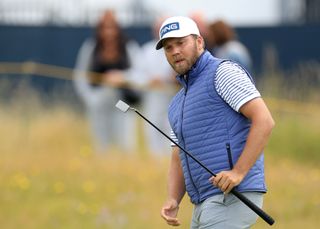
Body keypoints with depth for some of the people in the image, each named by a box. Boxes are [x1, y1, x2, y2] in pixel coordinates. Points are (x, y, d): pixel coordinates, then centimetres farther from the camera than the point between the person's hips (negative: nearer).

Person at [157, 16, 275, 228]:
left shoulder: (223, 72, -3)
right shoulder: (177, 104, 24)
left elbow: (264, 120, -13)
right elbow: (179, 162, 22)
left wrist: (238, 172, -21)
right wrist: (173, 201, 2)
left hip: (233, 195, -9)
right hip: (204, 206, 9)